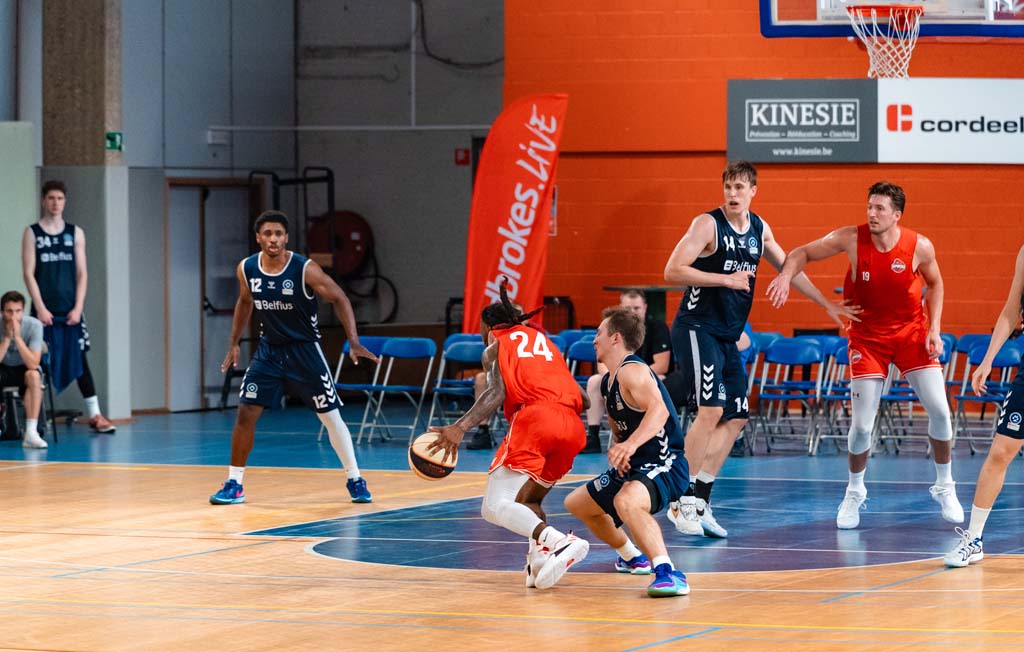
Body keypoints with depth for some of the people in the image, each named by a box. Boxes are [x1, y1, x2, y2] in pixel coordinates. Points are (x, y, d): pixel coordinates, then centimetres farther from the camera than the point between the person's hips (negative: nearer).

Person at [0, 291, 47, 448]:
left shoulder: (34, 325, -22)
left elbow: (33, 364, -29)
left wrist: (17, 337, -36)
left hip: (23, 369, 0)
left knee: (34, 376, -35)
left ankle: (31, 432, -35)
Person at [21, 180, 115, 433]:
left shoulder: (75, 233, 8)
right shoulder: (32, 233, 2)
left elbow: (82, 273, 6)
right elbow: (29, 273, -3)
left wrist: (78, 307, -4)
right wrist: (40, 308, -12)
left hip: (70, 310, 2)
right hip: (44, 310, -2)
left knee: (80, 360, 0)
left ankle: (95, 415, 0)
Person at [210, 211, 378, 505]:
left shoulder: (305, 270, -20)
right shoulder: (247, 269, -7)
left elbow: (339, 299, -13)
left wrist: (354, 342, -21)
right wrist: (234, 343, 12)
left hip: (304, 348, -3)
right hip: (269, 348, 3)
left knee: (330, 415, 0)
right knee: (246, 412, -6)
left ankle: (355, 481, 15)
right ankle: (234, 485, 5)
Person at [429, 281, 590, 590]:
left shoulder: (494, 349, 18)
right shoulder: (543, 339, 33)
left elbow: (496, 392, -3)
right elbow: (581, 396, 26)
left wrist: (460, 428, -14)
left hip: (534, 417, -6)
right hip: (572, 426, 6)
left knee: (495, 507, -9)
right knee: (526, 501, 24)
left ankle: (556, 540, -35)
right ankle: (541, 555, -5)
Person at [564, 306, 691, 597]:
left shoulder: (632, 371, -18)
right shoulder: (607, 382, 13)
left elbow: (659, 411, -35)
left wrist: (631, 444, -51)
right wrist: (616, 448, 1)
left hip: (666, 465, -11)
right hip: (635, 466, 11)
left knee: (626, 501, -42)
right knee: (576, 503, 26)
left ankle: (667, 573, -46)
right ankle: (632, 556, 43)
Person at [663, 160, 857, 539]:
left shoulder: (759, 229, 10)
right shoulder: (708, 224, -11)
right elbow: (673, 271, -18)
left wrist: (827, 305, 24)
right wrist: (726, 279, -23)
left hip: (727, 336, 8)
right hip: (697, 328, -8)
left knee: (735, 418, 6)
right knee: (710, 410, -20)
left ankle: (700, 503, 10)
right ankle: (683, 501, -14)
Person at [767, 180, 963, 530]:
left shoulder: (920, 247, -14)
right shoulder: (851, 239, -17)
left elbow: (934, 283, 5)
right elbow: (803, 253, -7)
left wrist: (934, 329, -5)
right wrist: (786, 275, -28)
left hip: (912, 331, 1)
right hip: (867, 335, -1)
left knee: (939, 410, -7)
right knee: (862, 424, -6)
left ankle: (944, 488, 14)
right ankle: (854, 492, 19)